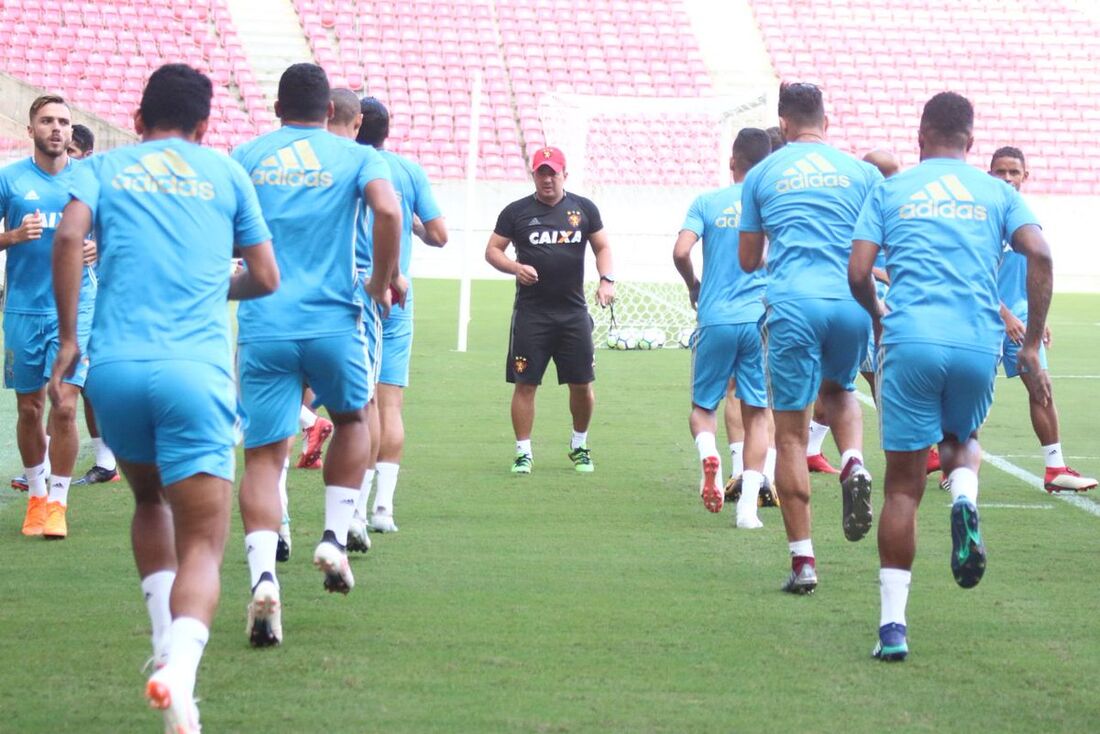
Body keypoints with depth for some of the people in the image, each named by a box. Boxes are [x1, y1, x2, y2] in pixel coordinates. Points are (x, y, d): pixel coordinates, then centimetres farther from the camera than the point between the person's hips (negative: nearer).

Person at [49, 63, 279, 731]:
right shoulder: (224, 172, 16)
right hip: (197, 371, -2)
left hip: (114, 368, 2)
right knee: (202, 544, -5)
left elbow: (69, 237, -5)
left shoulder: (103, 169, 14)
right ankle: (179, 668, -31)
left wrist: (69, 338, 1)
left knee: (150, 500, 30)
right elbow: (267, 279, 17)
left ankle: (166, 640, 19)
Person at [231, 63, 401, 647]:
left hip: (263, 329, 1)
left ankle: (263, 576, -18)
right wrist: (382, 281, 1)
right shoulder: (355, 157, 5)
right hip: (332, 323, -1)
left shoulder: (244, 157, 11)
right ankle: (335, 539, 17)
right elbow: (388, 211, -13)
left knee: (263, 455, 2)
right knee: (352, 419, 27)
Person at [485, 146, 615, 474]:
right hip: (531, 312, -1)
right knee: (525, 383, -3)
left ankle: (579, 445, 24)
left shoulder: (584, 208, 9)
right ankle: (523, 451, 6)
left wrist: (606, 279, -3)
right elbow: (492, 250, 6)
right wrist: (516, 267, -14)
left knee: (582, 383, 3)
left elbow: (602, 247, 15)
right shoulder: (516, 211, 4)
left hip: (574, 311, 2)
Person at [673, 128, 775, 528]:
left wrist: (694, 286, 9)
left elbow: (681, 252, -10)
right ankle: (748, 505, -3)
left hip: (715, 319, 0)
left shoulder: (706, 202, 0)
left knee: (703, 405, 15)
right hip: (761, 319, 1)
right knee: (756, 413, 7)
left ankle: (709, 455, -18)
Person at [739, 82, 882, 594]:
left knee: (790, 433, 4)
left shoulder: (761, 175, 11)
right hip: (851, 302, 2)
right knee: (838, 390, 30)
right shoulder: (861, 171, 11)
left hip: (793, 304, -2)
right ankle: (854, 464, -2)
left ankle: (802, 560, 1)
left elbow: (748, 260, 18)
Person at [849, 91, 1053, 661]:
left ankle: (892, 623, -2)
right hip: (979, 345, 1)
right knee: (961, 440, 29)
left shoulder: (890, 191, 12)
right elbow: (1039, 255, -1)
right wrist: (1032, 346, 4)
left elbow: (858, 274, 3)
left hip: (911, 342, -1)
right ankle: (964, 501, -7)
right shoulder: (996, 192, 14)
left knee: (904, 485, 4)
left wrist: (879, 316, 24)